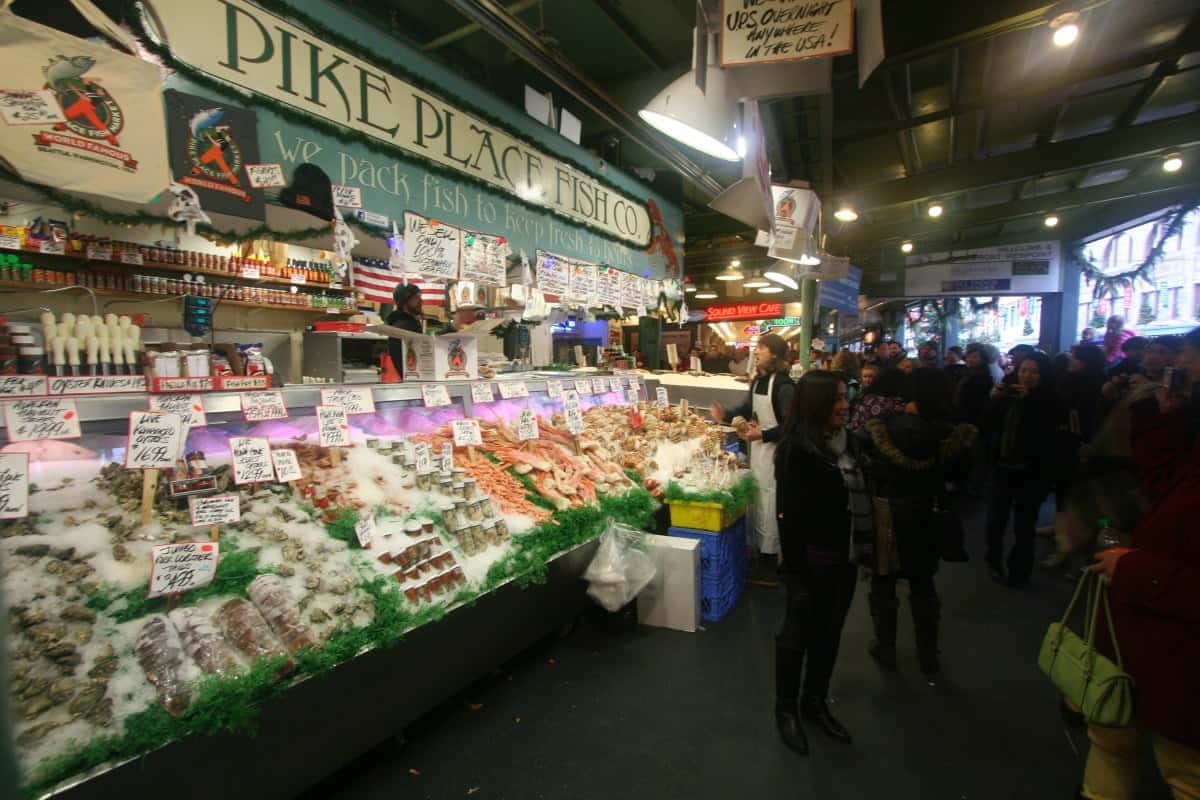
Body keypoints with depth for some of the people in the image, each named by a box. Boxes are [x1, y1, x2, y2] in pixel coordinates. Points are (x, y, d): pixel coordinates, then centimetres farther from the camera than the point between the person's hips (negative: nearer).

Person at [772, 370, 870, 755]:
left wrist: (862, 550, 8)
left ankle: (816, 703, 40)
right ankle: (786, 709, 31)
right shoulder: (797, 449, -20)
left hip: (844, 557, 7)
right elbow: (790, 514, -20)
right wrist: (795, 570, -20)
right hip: (812, 559, -7)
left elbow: (860, 496, 9)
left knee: (829, 633, 20)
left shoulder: (845, 440, 4)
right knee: (798, 633, 11)